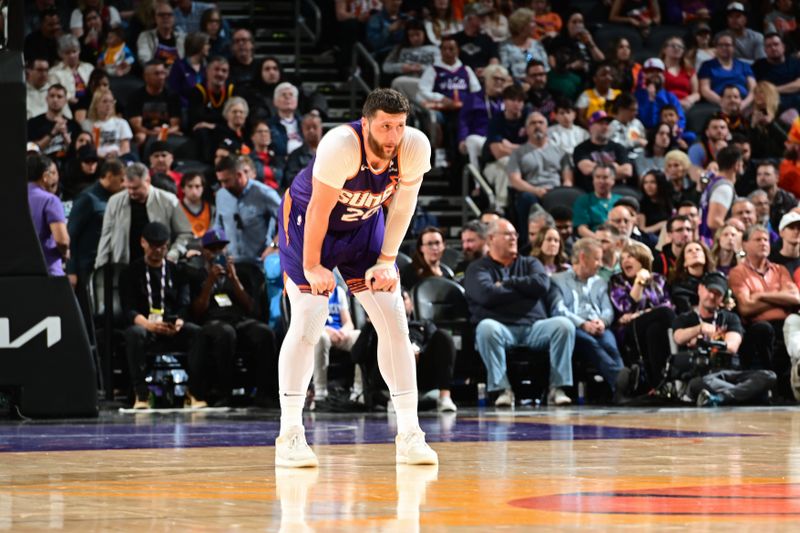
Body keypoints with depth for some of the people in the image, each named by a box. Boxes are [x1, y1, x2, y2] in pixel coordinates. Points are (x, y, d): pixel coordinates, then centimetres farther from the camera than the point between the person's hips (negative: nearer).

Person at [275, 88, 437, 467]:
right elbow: (319, 209, -25)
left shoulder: (415, 148, -23)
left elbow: (402, 206, -8)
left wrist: (386, 261, -9)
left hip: (364, 225, 5)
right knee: (307, 322, -12)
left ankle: (409, 435, 2)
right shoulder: (341, 147, -36)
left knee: (393, 322, -3)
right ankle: (289, 436, -5)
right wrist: (311, 266, -18)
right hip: (307, 222, -4)